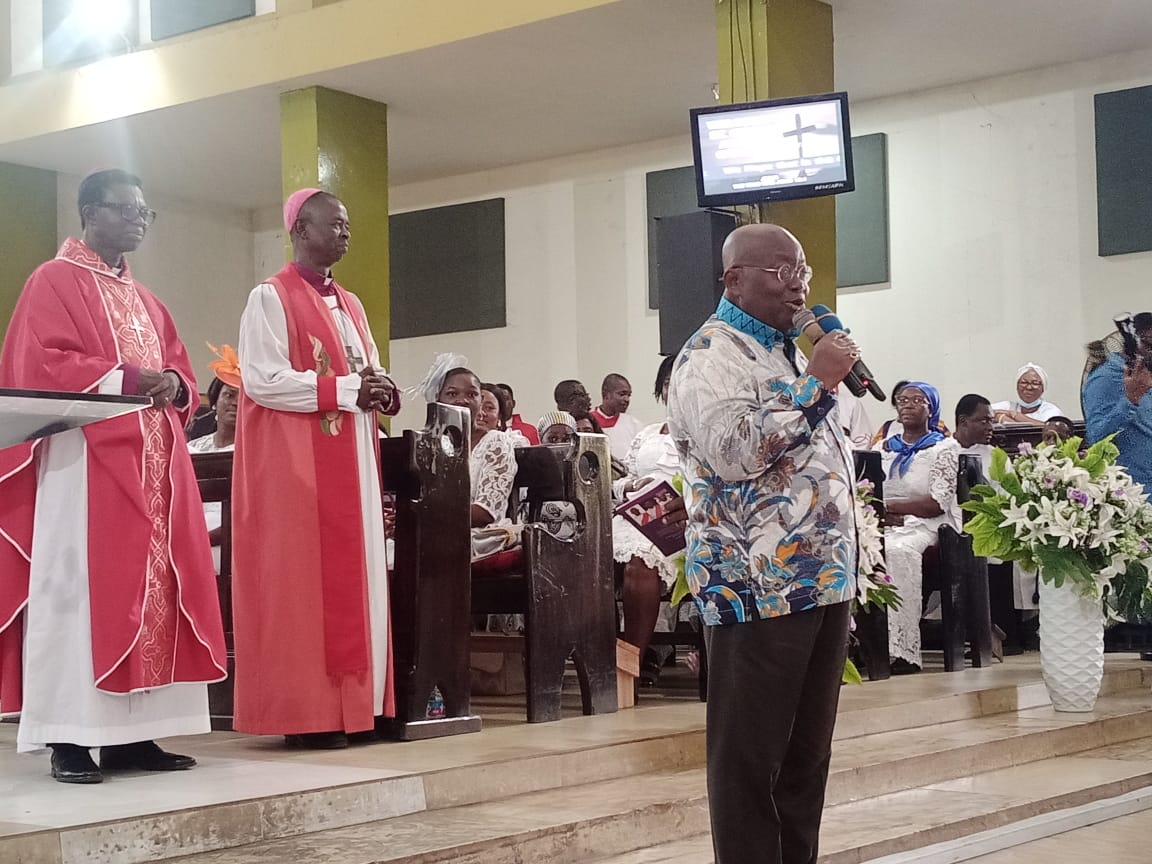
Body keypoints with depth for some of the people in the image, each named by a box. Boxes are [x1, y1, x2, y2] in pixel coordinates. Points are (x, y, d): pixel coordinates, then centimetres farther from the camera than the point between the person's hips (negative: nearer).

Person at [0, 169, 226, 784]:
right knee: (80, 591, -10)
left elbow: (182, 376, 20)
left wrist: (171, 385, -4)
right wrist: (123, 378, -19)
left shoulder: (145, 300, 24)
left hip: (153, 466, 8)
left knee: (150, 591, 3)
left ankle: (129, 733, 6)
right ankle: (69, 739, -9)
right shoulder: (54, 281, 1)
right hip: (83, 462, -8)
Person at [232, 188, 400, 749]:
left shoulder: (350, 305, 19)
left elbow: (370, 377, 19)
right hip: (294, 466, -8)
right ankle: (304, 713, -4)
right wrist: (347, 389, -18)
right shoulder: (270, 298, -4)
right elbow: (263, 380, -15)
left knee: (354, 580, 5)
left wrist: (383, 391, -6)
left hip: (351, 463, 8)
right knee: (301, 585, -7)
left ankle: (352, 705, 8)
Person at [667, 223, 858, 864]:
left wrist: (849, 566, 20)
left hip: (823, 580, 9)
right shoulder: (712, 354, -9)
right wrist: (815, 383, -19)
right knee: (750, 759, -1)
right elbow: (731, 451, -26)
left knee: (808, 752, 14)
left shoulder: (787, 351, 19)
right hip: (758, 589, -9)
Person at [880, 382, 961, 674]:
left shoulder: (945, 447, 7)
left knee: (898, 550, -40)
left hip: (926, 524, -4)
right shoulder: (885, 448, 23)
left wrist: (890, 505, -13)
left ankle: (902, 651, -41)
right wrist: (885, 515, -10)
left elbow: (938, 503, -5)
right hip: (887, 526, 4)